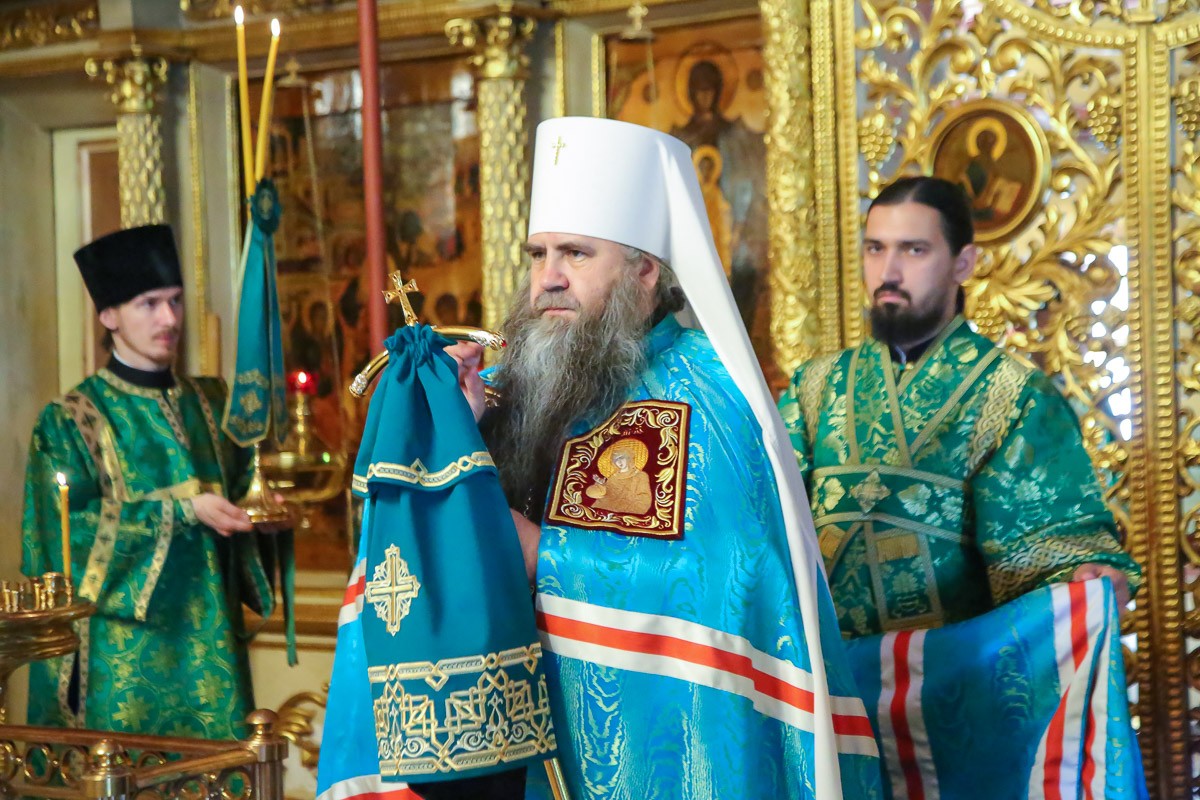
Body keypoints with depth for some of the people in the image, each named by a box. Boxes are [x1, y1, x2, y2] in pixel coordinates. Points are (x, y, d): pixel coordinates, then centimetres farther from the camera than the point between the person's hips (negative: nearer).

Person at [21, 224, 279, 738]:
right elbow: (74, 529, -10)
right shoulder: (71, 420, -2)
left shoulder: (210, 405, 13)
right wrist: (181, 508, -18)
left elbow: (237, 496, 17)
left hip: (209, 643, 4)